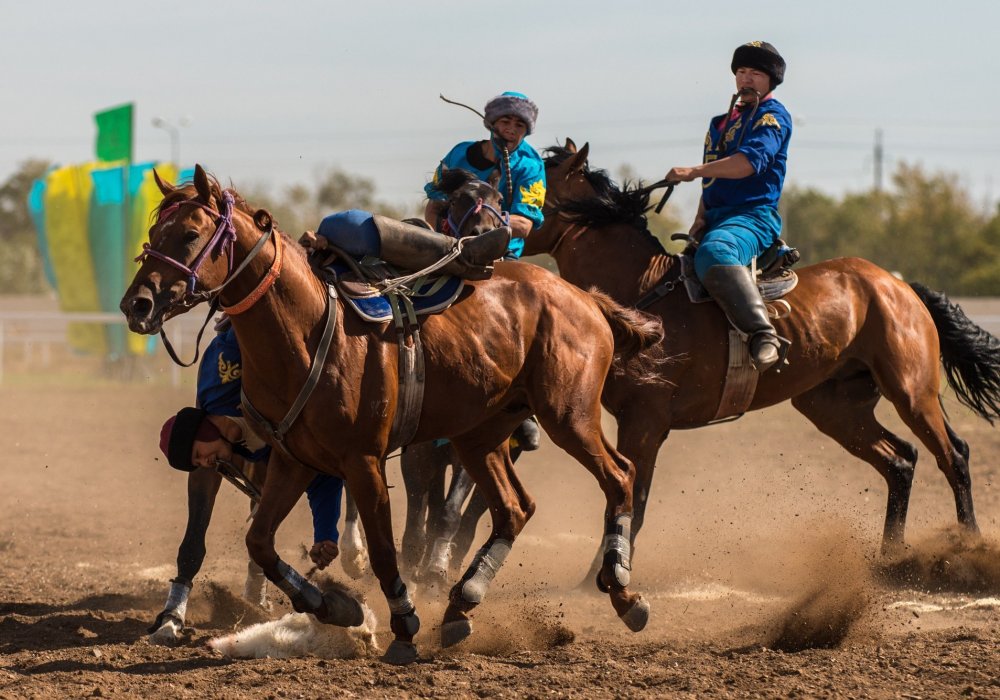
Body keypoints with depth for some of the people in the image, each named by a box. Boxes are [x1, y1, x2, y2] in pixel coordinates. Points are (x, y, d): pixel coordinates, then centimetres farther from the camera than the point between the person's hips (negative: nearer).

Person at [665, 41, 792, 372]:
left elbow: (751, 161, -21)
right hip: (717, 218, 10)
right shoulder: (723, 121, 23)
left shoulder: (773, 116, -3)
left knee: (713, 253, -40)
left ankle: (764, 336, -49)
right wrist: (699, 222, 11)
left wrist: (693, 171, -26)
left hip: (754, 216, -10)